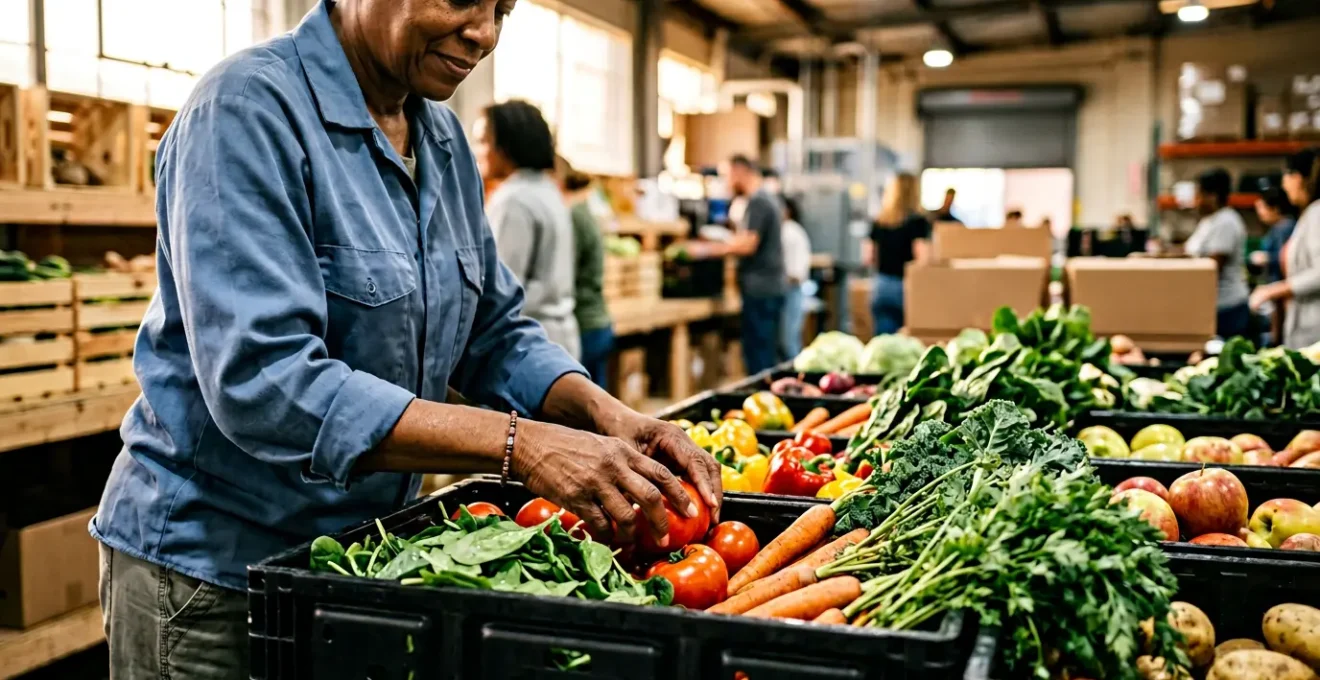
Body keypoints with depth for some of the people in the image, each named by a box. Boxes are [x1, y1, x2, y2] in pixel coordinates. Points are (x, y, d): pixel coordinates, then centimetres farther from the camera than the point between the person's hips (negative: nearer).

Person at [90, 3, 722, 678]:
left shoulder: (441, 139, 4)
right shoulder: (251, 109, -19)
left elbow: (493, 332, 7)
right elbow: (261, 381, -29)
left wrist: (604, 414, -12)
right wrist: (517, 444, -33)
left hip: (363, 552, 7)